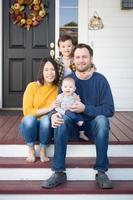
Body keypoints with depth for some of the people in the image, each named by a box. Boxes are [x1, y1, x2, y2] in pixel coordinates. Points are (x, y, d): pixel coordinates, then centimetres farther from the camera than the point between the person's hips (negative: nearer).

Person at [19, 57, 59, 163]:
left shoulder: (58, 89, -3)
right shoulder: (32, 86, -8)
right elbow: (27, 111, -13)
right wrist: (48, 109, -21)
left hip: (46, 128, 1)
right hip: (29, 126, -1)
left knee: (46, 119, -32)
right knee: (30, 119, -33)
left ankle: (43, 150, -9)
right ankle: (31, 150, -9)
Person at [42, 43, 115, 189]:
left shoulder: (100, 80, -6)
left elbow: (109, 110, -12)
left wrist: (85, 108, -24)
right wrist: (54, 115, -26)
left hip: (93, 124, -1)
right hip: (72, 123, 1)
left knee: (102, 119, -33)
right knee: (61, 118, -29)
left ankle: (101, 172, -25)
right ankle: (59, 173, -27)